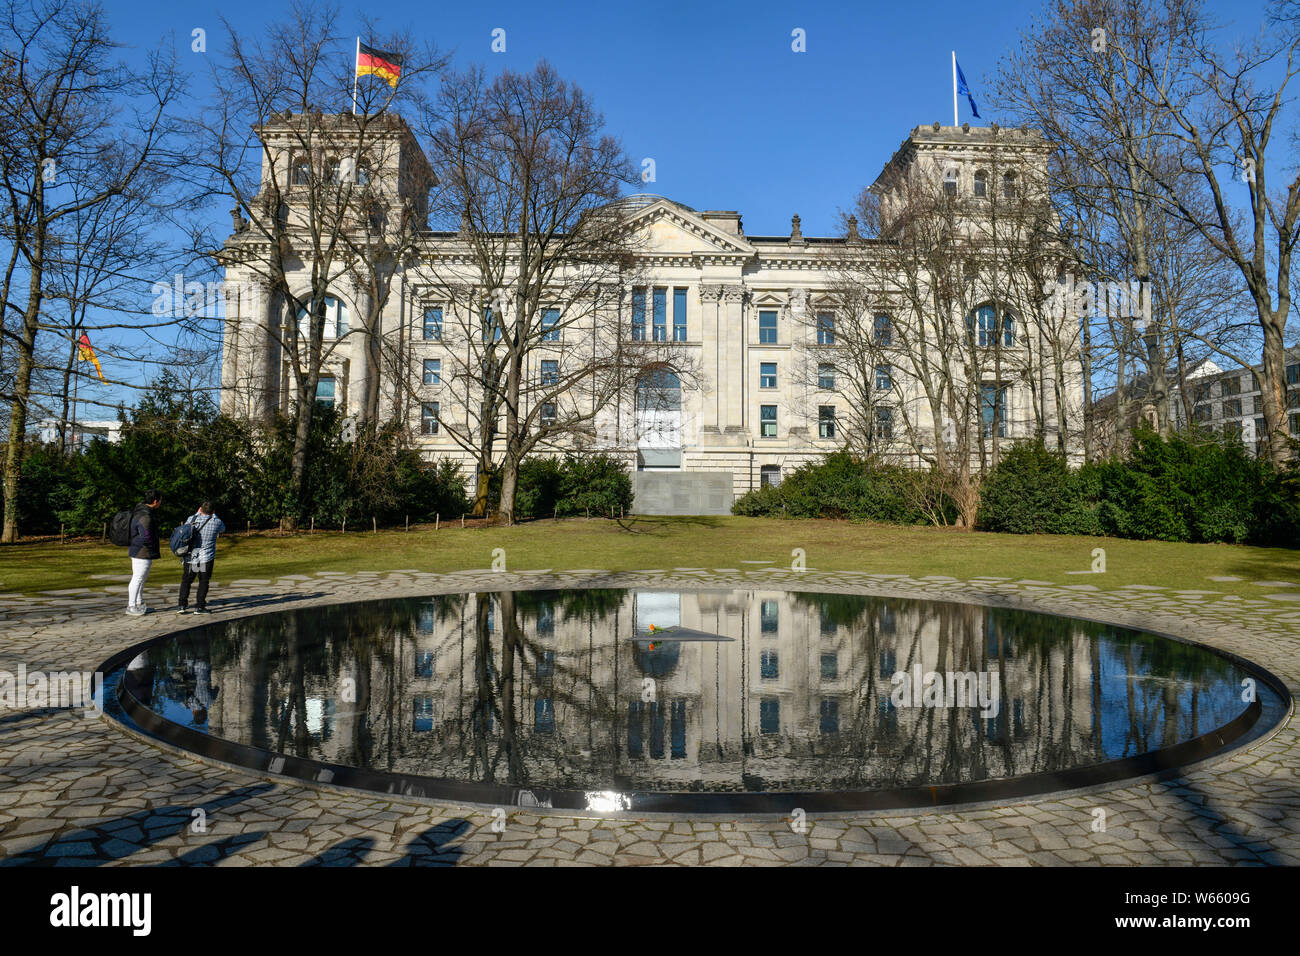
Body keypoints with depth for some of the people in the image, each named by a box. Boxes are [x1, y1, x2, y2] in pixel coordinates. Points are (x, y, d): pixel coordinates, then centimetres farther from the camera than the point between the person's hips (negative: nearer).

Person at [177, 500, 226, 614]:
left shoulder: (192, 519, -2)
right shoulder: (216, 522, -7)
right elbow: (223, 528, 17)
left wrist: (197, 513, 28)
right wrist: (214, 516, 26)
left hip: (190, 557, 2)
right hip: (207, 558, -2)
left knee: (186, 581, 15)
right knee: (203, 582, 6)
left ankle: (182, 605, 11)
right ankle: (199, 607, 4)